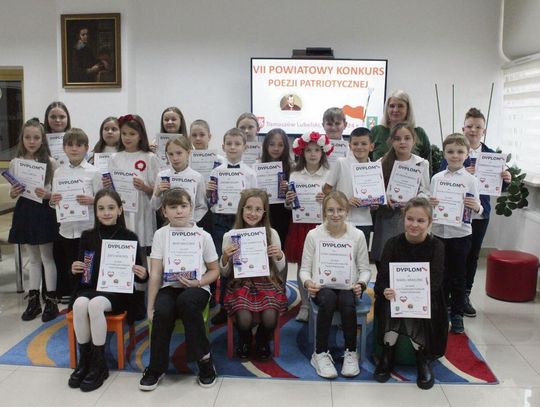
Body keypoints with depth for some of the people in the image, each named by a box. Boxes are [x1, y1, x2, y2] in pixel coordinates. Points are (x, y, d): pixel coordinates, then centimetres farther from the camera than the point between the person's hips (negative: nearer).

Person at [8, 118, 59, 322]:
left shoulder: (50, 162, -6)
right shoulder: (15, 162, 4)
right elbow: (12, 192, 11)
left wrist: (47, 194, -22)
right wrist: (13, 193, -11)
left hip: (44, 211, -4)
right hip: (24, 211, 4)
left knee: (47, 257, 5)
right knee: (33, 258, 14)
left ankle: (51, 301, 15)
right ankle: (33, 300, 24)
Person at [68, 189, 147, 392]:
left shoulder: (129, 237, 1)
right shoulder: (87, 236, 8)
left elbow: (138, 272, 3)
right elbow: (80, 272, 13)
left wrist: (142, 275, -19)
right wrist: (74, 270, -9)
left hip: (117, 291, -3)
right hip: (89, 288, 3)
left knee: (95, 304, -34)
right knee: (80, 304, -31)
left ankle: (99, 364, -20)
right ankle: (84, 360, -13)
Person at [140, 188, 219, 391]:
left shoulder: (203, 236, 1)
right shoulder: (161, 234, 3)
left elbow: (214, 271, 7)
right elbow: (155, 273, -1)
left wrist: (198, 282, -13)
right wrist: (150, 307, -6)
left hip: (196, 288, -1)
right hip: (169, 287, 1)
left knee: (186, 301, -36)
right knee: (162, 312, -32)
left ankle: (204, 357, -17)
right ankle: (157, 367, -7)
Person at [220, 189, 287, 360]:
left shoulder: (271, 234, 0)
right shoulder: (230, 235, -2)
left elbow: (279, 269, 8)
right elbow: (225, 273, 5)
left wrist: (280, 256, -14)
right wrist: (225, 258, -16)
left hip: (266, 283, 1)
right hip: (241, 283, 0)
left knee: (270, 318, -25)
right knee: (244, 319, -27)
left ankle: (262, 342, 14)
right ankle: (244, 342, 14)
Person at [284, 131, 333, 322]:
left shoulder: (329, 175, -3)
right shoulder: (295, 175, 6)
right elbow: (289, 206, 9)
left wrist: (326, 200, -24)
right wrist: (288, 201, -12)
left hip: (320, 225, -2)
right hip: (300, 225, 3)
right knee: (302, 266, 9)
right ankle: (305, 306, 22)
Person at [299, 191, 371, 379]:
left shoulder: (357, 235, 3)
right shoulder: (313, 235, 2)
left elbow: (365, 269, 6)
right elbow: (305, 268, 4)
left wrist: (361, 284, -14)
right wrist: (307, 282, -17)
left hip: (348, 287, 1)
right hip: (322, 287, 0)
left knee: (347, 302, -34)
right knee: (328, 299, -35)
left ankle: (351, 352, -11)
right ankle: (320, 353, -18)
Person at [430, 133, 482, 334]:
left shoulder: (471, 180, -3)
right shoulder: (436, 178, 3)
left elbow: (477, 209, -2)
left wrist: (476, 207, -23)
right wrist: (428, 204, -16)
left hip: (461, 233, -2)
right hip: (439, 232, 2)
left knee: (458, 276, 8)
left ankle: (457, 315, 22)